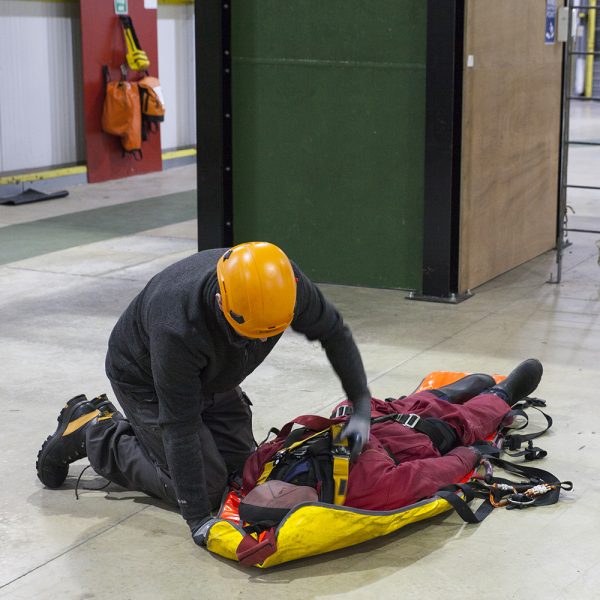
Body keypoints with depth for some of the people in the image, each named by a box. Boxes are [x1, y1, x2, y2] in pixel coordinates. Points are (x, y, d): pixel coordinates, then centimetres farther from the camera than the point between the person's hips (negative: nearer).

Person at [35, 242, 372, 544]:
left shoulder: (284, 284, -29)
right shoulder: (178, 328, -44)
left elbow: (334, 332, -10)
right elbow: (180, 428, -36)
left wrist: (362, 407, -16)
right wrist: (197, 518, -34)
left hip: (208, 375, 6)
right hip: (144, 379, -6)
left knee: (242, 468, 7)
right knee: (207, 486, -9)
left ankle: (137, 430, 22)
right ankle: (93, 434, 6)